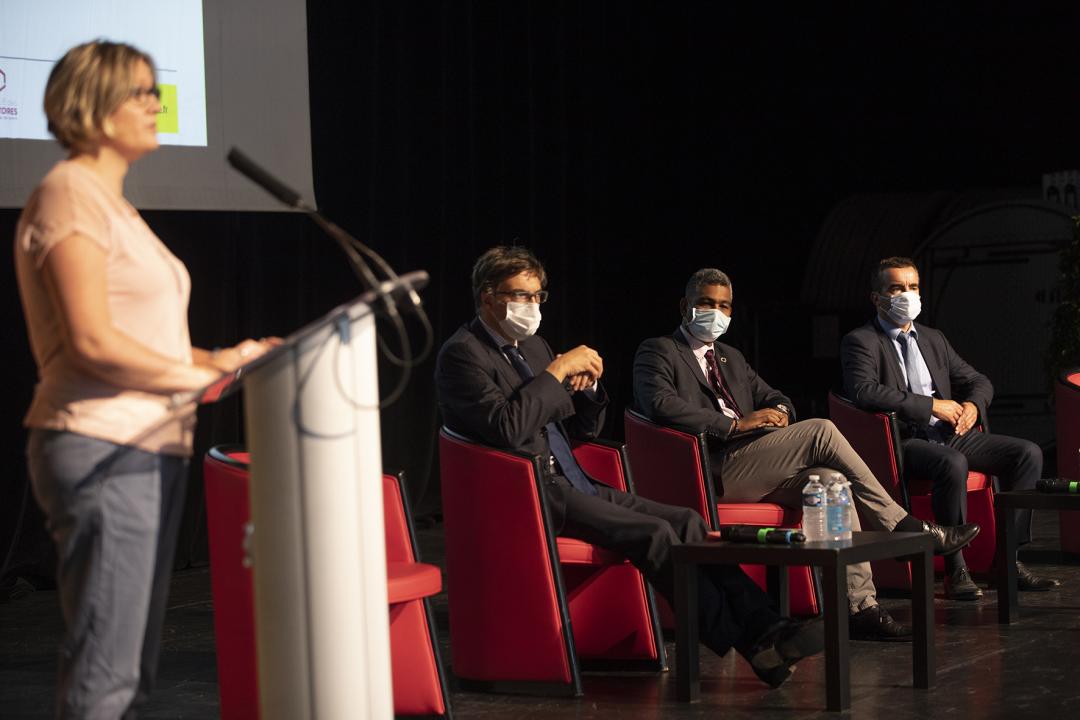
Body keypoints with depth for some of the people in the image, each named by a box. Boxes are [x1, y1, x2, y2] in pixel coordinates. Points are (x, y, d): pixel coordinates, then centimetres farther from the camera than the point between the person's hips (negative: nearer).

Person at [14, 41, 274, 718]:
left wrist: (218, 358, 6)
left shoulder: (112, 204, 21)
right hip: (103, 451, -10)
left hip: (150, 451, 10)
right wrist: (204, 379, -12)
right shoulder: (70, 195, -9)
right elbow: (92, 343, -18)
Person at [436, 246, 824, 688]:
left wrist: (588, 388, 2)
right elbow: (507, 429, -23)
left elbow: (582, 430, 22)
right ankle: (744, 644, -22)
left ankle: (762, 626, -19)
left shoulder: (532, 345, 19)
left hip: (572, 485, 9)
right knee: (654, 534, -23)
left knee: (685, 521, -10)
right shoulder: (462, 354, -7)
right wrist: (556, 371, -18)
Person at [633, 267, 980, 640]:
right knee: (821, 431, -21)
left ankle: (860, 606, -23)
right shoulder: (658, 351, 5)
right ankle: (905, 527, -14)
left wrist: (779, 411, 2)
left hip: (754, 468, 8)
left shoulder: (731, 357, 31)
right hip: (715, 470, -8)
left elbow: (774, 398, 30)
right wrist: (735, 424, -18)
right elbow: (661, 405, -14)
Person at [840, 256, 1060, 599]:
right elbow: (863, 391, -19)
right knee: (953, 464, -38)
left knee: (1028, 453, -11)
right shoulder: (860, 341, -1)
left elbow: (979, 381, 24)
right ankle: (955, 570, -28)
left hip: (949, 433, 7)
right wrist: (931, 405, -20)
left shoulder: (933, 339, 22)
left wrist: (972, 405, -2)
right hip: (903, 441, -7)